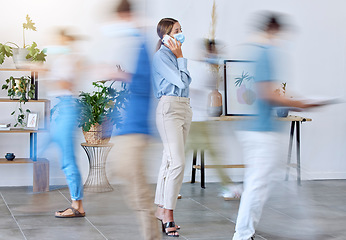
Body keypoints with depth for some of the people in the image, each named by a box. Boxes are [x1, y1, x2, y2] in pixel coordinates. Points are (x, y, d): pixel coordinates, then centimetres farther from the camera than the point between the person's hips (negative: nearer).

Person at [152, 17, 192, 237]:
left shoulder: (174, 54, 17)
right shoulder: (161, 56, -10)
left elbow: (187, 81, 15)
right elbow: (181, 81, -12)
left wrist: (180, 57, 11)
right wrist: (180, 57, -5)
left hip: (184, 107, 9)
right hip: (169, 108, -9)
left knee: (170, 159, 10)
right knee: (178, 162, -15)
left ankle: (161, 209, 16)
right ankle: (168, 215, -12)